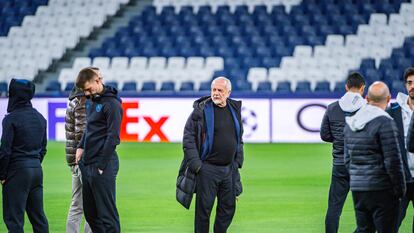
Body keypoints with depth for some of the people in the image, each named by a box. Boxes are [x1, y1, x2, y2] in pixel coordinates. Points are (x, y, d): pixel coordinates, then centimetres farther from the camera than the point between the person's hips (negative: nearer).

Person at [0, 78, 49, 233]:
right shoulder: (40, 118, 10)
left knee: (13, 217, -3)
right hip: (37, 169, 7)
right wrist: (35, 164, 17)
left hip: (17, 170, -7)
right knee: (38, 215, 11)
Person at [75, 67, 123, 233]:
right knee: (90, 212, 12)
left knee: (106, 213, -6)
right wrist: (81, 147, 11)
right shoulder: (91, 100, 13)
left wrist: (102, 166, -17)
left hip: (103, 165, -9)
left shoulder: (112, 104, -13)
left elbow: (112, 137, -16)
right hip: (87, 164, 9)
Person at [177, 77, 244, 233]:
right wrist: (195, 163, -14)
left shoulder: (234, 110, 9)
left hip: (229, 169, 5)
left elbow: (239, 139, 19)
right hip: (207, 168, -5)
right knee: (204, 208, -1)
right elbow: (188, 138, -8)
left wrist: (238, 161, 10)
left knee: (228, 206, 10)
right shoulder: (201, 110, -8)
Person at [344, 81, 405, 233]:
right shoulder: (385, 123, -13)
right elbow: (393, 161, -15)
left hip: (357, 188, 7)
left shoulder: (350, 123, 11)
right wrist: (400, 188, -5)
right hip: (381, 189, -7)